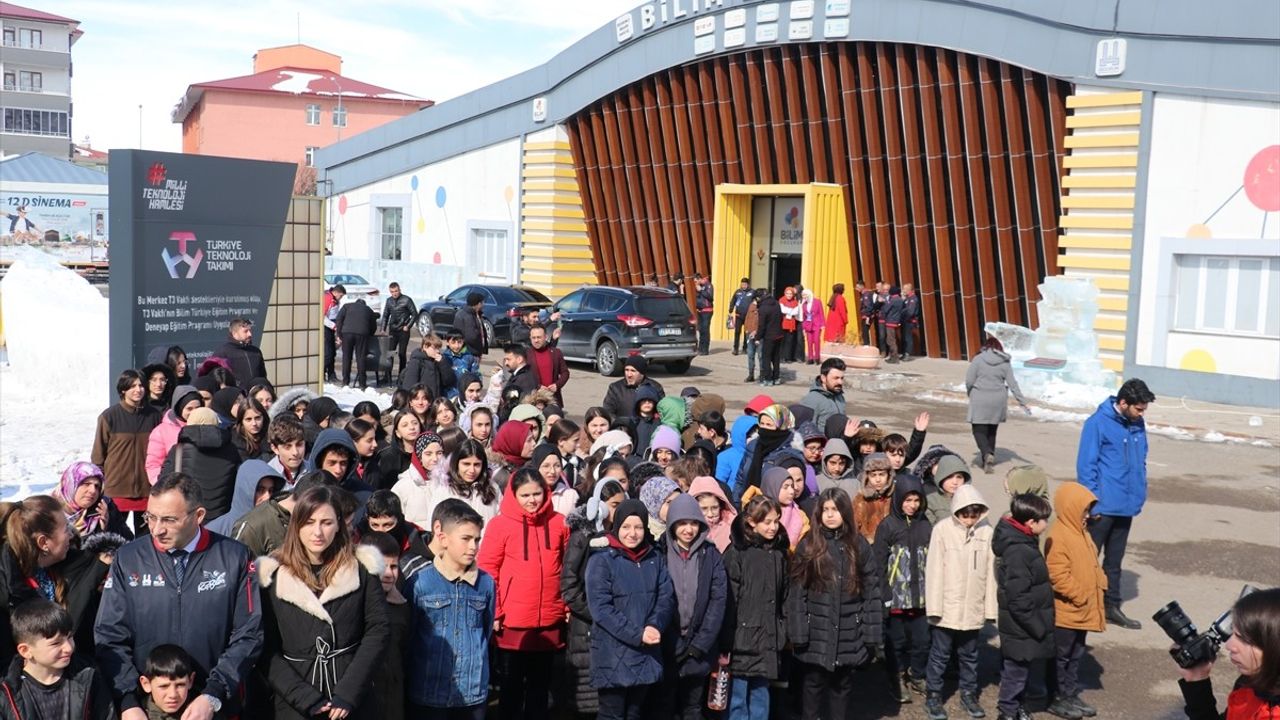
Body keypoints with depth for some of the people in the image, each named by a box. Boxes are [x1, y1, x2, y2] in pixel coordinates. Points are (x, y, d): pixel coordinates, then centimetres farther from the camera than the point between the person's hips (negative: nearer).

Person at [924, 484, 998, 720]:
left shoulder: (986, 531, -3)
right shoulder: (942, 530, -11)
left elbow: (990, 572, 2)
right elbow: (934, 569, -10)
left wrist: (990, 607, 3)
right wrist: (934, 605, -11)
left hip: (973, 609, 3)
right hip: (947, 607, -3)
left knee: (969, 654, 17)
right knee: (940, 653, 9)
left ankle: (969, 694, 32)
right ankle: (933, 695, 22)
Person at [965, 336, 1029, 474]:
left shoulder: (978, 359, -6)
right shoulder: (1005, 363, 3)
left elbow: (969, 381, -7)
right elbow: (1013, 384, 1)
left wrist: (971, 394, 13)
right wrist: (1022, 402, 5)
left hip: (980, 401, -4)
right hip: (998, 401, 4)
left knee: (979, 430, 1)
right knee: (991, 431, 17)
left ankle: (987, 454, -23)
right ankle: (985, 460, 24)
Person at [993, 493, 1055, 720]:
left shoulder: (1024, 542, 5)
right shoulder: (1018, 552, -27)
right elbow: (1018, 599, -27)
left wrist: (1039, 624, 19)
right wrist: (1037, 627, -18)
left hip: (1023, 627, 10)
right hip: (1022, 629, -10)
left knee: (1018, 668, 22)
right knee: (1016, 670, 6)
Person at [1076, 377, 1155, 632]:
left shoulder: (1137, 424, 5)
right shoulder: (1098, 423, -15)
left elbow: (1140, 460, 15)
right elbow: (1086, 465, -14)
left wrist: (1139, 494, 10)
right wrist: (1093, 503, -15)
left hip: (1126, 506, 7)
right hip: (1103, 507, -7)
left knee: (1114, 562, 17)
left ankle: (1111, 606, 26)